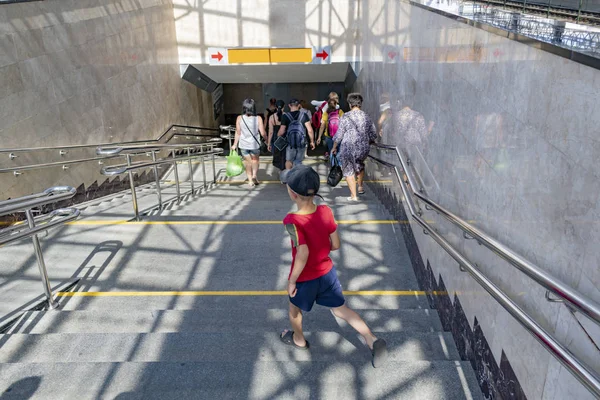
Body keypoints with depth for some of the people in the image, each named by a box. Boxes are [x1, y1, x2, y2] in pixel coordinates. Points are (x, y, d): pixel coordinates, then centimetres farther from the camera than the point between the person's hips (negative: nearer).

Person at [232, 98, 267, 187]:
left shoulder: (239, 118, -9)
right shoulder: (258, 119, -12)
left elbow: (238, 133, -4)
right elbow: (263, 133, -11)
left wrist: (235, 145, 7)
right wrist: (267, 140, 8)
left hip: (244, 145, 1)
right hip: (255, 144, -1)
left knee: (248, 162, 14)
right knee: (255, 160, 23)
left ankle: (250, 181, 20)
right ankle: (254, 175, 5)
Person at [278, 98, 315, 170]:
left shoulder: (285, 116, -6)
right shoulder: (304, 115, -4)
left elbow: (282, 131, -9)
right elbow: (310, 130, -9)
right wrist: (312, 141, 2)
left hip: (290, 143, 0)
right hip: (302, 143, 0)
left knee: (289, 160, 16)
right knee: (298, 162, 13)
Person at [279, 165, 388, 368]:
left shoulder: (293, 220, -30)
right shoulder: (326, 212, -13)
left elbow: (303, 253, -34)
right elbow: (336, 245, -6)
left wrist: (292, 281, -21)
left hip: (305, 279, -4)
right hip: (327, 272, 4)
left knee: (294, 308, 26)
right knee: (341, 309, 19)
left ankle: (298, 339, 50)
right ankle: (372, 340, 7)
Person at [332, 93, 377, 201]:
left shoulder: (345, 117, -10)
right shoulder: (367, 117, 2)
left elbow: (339, 135, -7)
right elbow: (373, 135, 8)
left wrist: (334, 147, 7)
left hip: (348, 148, -4)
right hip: (363, 149, 4)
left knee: (349, 171, 8)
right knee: (360, 166, 31)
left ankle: (353, 195, 6)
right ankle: (360, 187, 40)